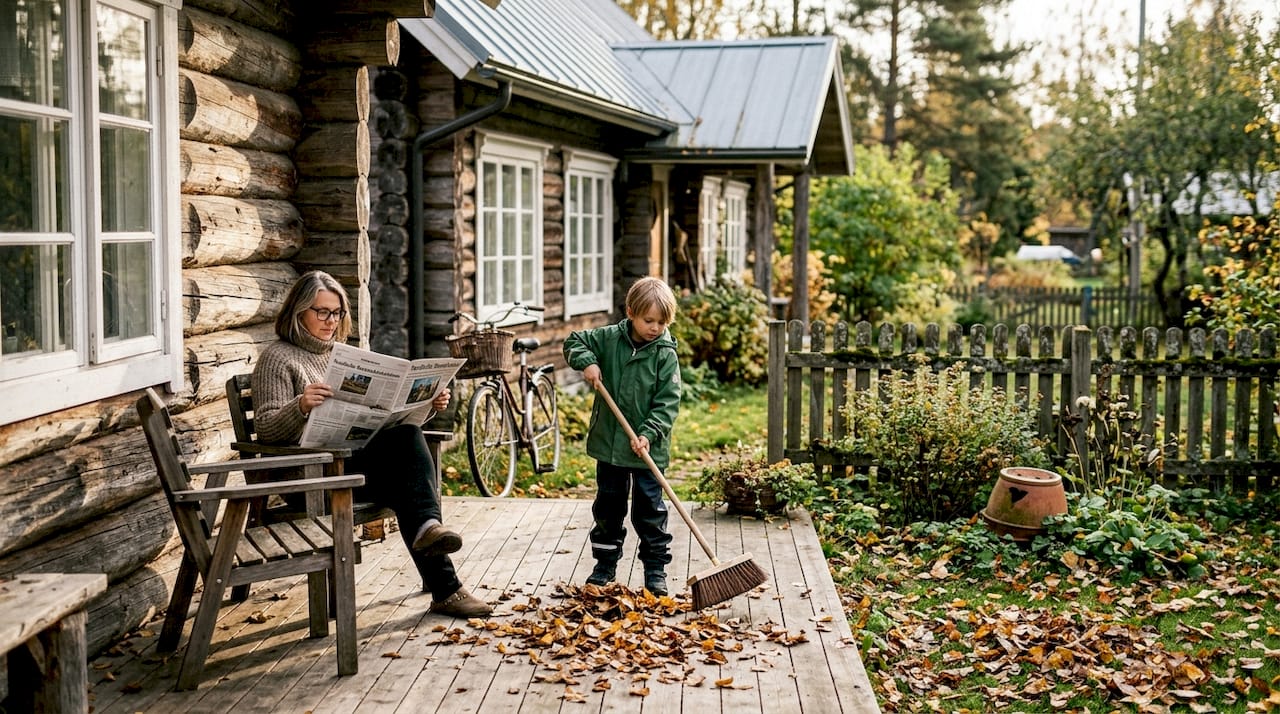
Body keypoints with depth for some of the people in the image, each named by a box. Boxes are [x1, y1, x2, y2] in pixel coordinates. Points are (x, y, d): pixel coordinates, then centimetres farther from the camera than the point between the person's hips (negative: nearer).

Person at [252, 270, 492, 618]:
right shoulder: (278, 358, 3)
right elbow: (266, 428, -7)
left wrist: (426, 403, 7)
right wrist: (300, 406, -28)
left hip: (362, 460, 6)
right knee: (407, 438, -30)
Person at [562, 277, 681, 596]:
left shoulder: (666, 354, -10)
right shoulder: (609, 338, -2)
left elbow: (668, 402, -11)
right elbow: (574, 341, 10)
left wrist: (649, 434, -22)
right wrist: (586, 362, -10)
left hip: (648, 449, -3)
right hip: (609, 442, 3)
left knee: (650, 511, 4)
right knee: (608, 507, 14)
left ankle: (656, 570, 16)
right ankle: (605, 566, 27)